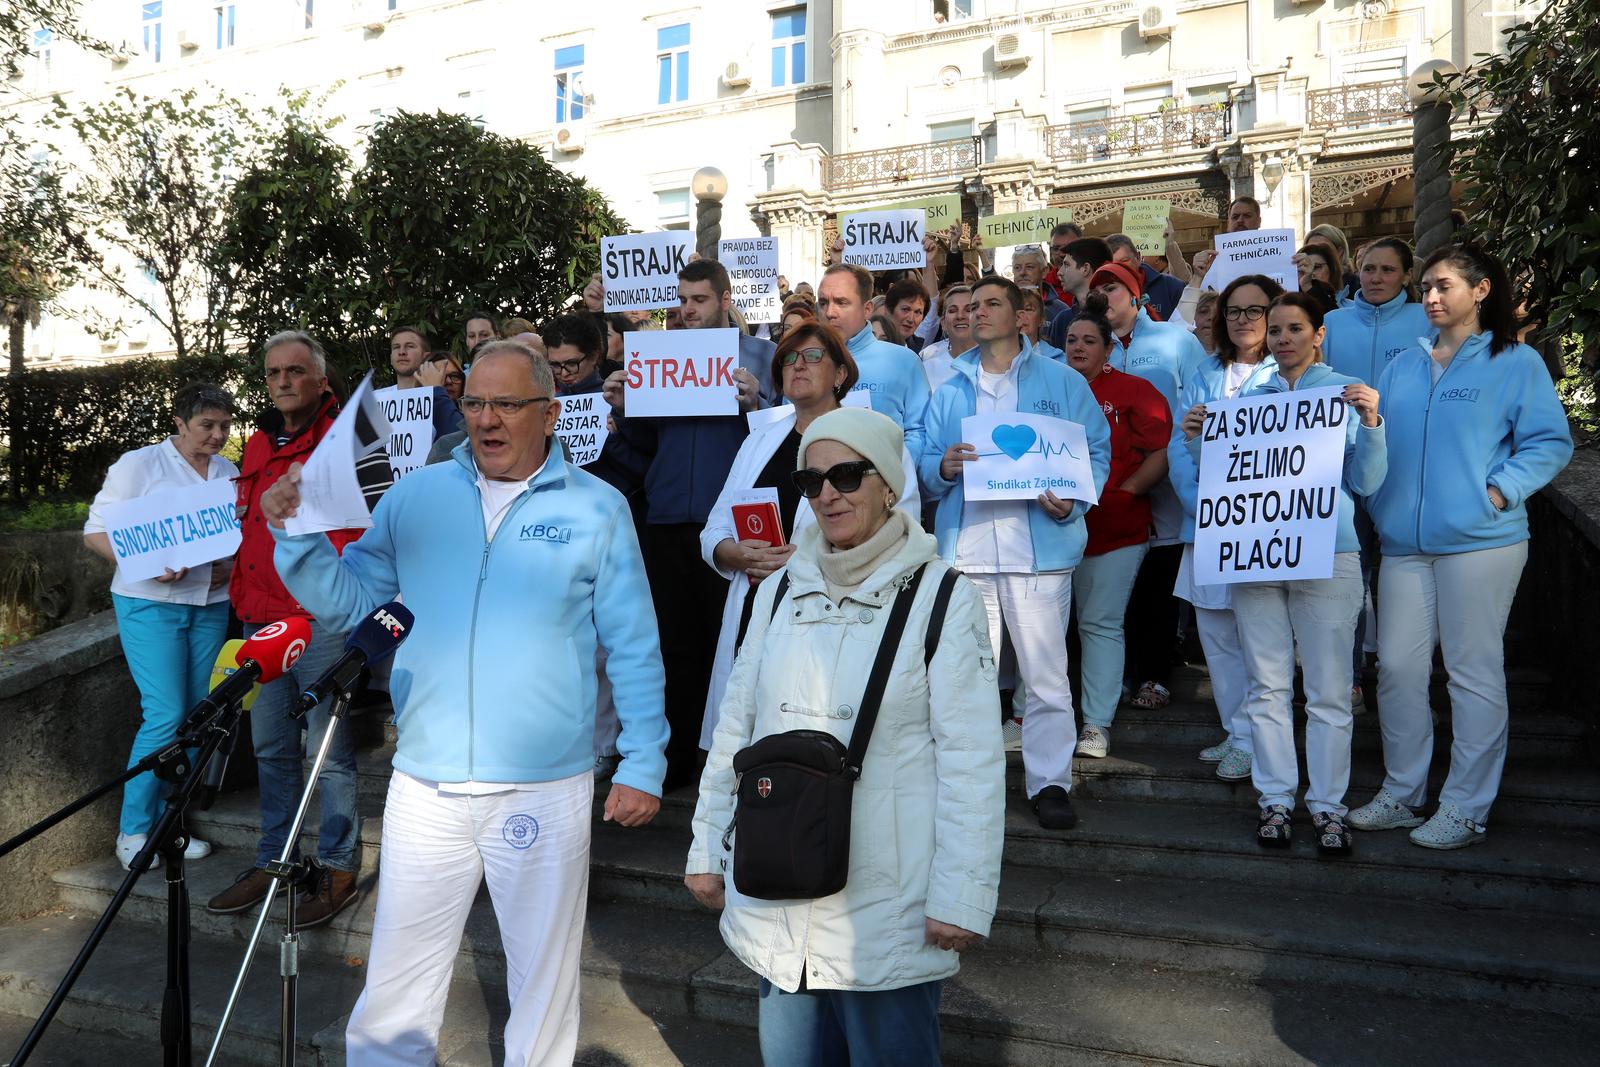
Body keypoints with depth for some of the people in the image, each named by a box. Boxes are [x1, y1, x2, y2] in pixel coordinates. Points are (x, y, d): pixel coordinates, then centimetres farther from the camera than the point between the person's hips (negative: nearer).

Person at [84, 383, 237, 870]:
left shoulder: (229, 472, 10)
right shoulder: (140, 464, -4)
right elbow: (96, 532, -5)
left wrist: (232, 565, -3)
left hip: (210, 606, 5)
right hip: (150, 604, -5)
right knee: (166, 715, -12)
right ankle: (133, 831, 3)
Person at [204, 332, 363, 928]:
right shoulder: (258, 445, 16)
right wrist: (242, 595, 17)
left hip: (323, 618, -7)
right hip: (262, 620, 7)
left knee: (329, 749, 1)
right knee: (271, 748, 14)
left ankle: (337, 867, 12)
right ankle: (274, 860, 27)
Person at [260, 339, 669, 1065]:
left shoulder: (597, 509, -2)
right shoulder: (416, 498, 5)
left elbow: (634, 650, -1)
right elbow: (346, 603, 8)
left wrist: (643, 766, -3)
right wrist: (296, 535, -9)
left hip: (545, 788, -2)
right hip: (424, 785, 2)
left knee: (543, 980, 15)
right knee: (395, 991, 14)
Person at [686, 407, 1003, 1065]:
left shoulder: (942, 597, -8)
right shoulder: (778, 593, 6)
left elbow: (971, 760, -10)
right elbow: (735, 730, 12)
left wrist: (961, 895, -12)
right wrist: (706, 849, 13)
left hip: (886, 908, -4)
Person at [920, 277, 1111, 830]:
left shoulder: (1063, 381, 8)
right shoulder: (950, 391, 18)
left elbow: (1097, 451, 4)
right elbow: (926, 465, 14)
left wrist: (1072, 503, -14)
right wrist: (944, 466, -10)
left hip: (1039, 547, -3)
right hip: (965, 549, 3)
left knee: (1046, 675, 0)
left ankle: (1050, 782, 13)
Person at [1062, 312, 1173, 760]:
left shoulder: (1135, 391, 1)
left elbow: (1163, 452, -4)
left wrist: (1122, 493, -12)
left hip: (1116, 530, -3)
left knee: (1101, 623, -1)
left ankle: (1097, 724, 6)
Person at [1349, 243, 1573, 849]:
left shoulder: (1516, 362, 2)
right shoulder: (1403, 366, 16)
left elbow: (1550, 442, -4)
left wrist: (1498, 492, -14)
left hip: (1480, 541, -5)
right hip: (1405, 542, 5)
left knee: (1474, 672, 2)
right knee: (1397, 666, 5)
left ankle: (1466, 809, 13)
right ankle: (1401, 793, 20)